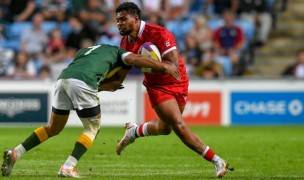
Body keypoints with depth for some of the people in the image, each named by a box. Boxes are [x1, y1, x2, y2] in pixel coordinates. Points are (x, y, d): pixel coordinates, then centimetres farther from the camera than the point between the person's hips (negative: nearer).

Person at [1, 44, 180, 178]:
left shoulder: (85, 51, 40)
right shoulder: (116, 52, 24)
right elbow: (134, 59, 5)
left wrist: (107, 86, 25)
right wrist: (163, 66, 8)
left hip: (63, 79, 6)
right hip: (81, 83, -6)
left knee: (53, 128, 22)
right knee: (93, 129, 12)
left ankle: (15, 153, 11)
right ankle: (68, 168, 0)